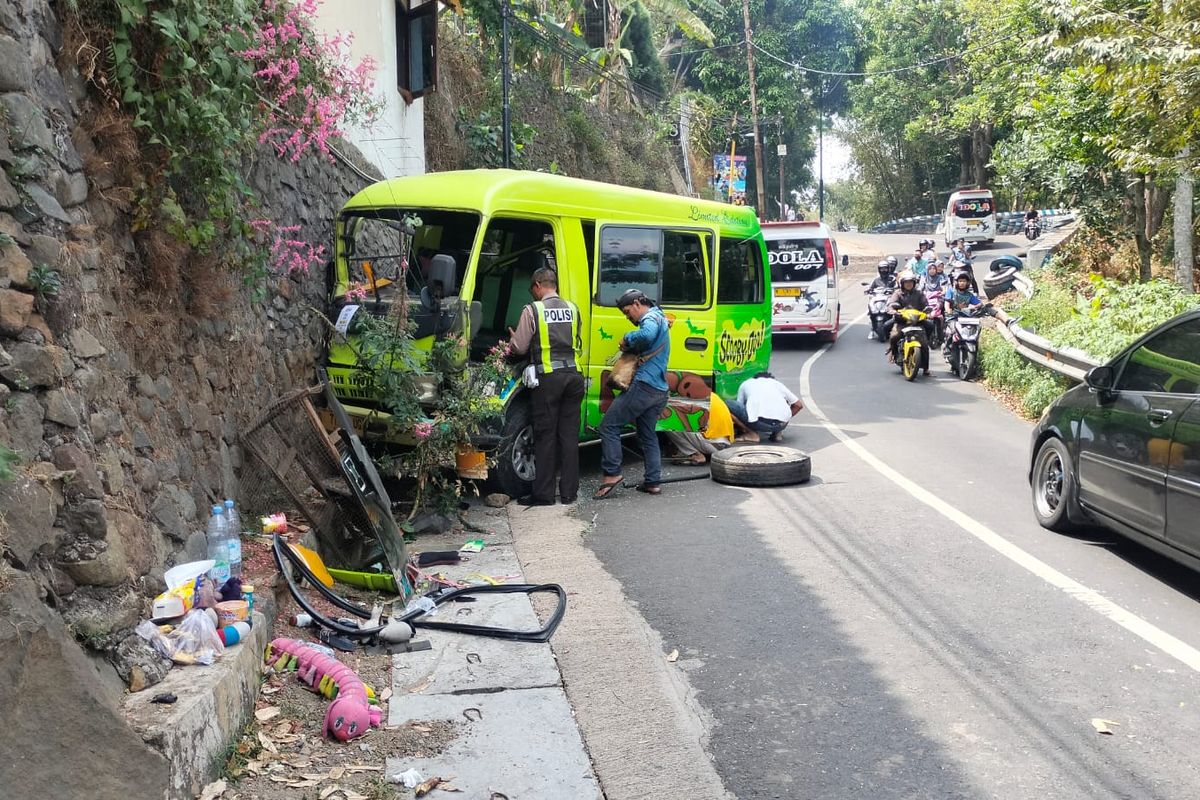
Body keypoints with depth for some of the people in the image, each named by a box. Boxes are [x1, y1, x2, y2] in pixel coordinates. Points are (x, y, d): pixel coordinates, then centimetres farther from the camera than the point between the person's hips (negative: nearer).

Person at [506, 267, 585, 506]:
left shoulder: (533, 310, -5)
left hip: (548, 377, -4)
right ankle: (569, 491, 12)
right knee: (569, 434, 8)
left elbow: (519, 348, -3)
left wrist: (510, 349, 19)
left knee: (545, 435, 2)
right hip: (573, 375, 4)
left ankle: (543, 493, 5)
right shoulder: (572, 309, 10)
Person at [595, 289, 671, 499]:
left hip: (643, 385, -10)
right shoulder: (660, 320, 24)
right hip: (660, 391, 10)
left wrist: (627, 339, -16)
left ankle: (611, 473, -9)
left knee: (609, 425, -6)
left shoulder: (651, 318, -8)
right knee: (648, 435, 16)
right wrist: (629, 347, 8)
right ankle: (653, 481, 16)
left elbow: (647, 334, -32)